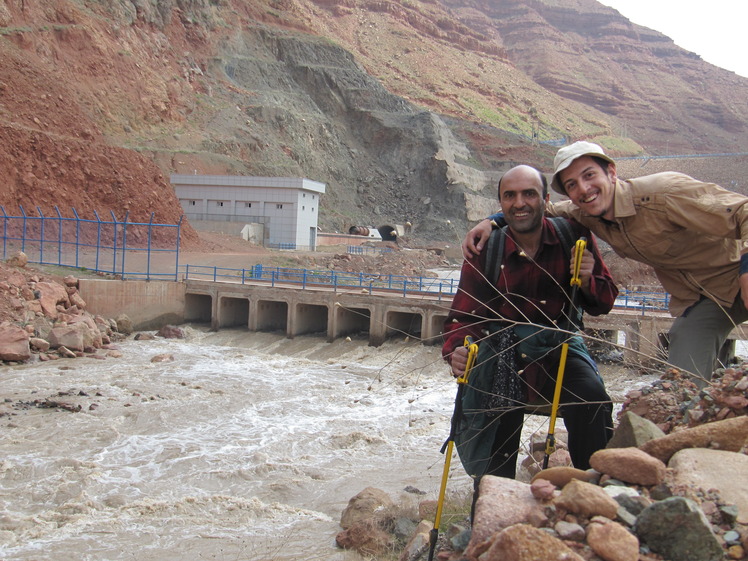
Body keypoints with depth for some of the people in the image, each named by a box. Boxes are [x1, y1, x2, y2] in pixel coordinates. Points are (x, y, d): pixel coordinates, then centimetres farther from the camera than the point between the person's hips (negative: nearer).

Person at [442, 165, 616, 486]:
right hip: (502, 351, 0)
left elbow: (603, 304, 0)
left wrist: (587, 281, -23)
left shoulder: (573, 236, -7)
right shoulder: (485, 248, -10)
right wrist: (456, 350, -30)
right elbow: (463, 316, -8)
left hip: (558, 348, 0)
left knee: (593, 401, -28)